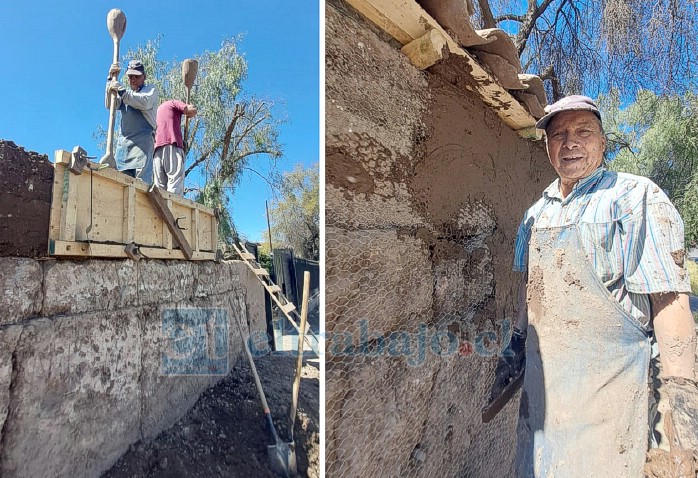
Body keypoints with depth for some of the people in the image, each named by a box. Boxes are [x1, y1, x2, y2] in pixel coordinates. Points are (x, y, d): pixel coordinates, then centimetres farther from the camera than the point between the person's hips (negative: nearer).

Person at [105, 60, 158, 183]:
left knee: (142, 179, -20)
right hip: (125, 141, 5)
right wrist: (111, 79, 8)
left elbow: (144, 102, -7)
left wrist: (121, 90, -10)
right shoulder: (126, 94, 32)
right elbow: (109, 105, 13)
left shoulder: (150, 89, 17)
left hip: (143, 140, -5)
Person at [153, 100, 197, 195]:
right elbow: (193, 110, 0)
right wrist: (188, 115, 22)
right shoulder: (173, 103, 17)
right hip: (172, 146, -6)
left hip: (157, 150, 6)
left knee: (159, 189, -3)